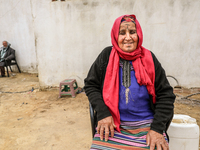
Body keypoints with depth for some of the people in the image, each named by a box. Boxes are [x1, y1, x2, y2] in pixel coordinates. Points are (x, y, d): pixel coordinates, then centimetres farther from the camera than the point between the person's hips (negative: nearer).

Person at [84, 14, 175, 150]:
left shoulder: (149, 58, 1)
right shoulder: (107, 56, 0)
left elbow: (166, 95, 1)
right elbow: (90, 85, 4)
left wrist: (157, 128, -9)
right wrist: (102, 113, -10)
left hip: (146, 125, 1)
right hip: (112, 124, 0)